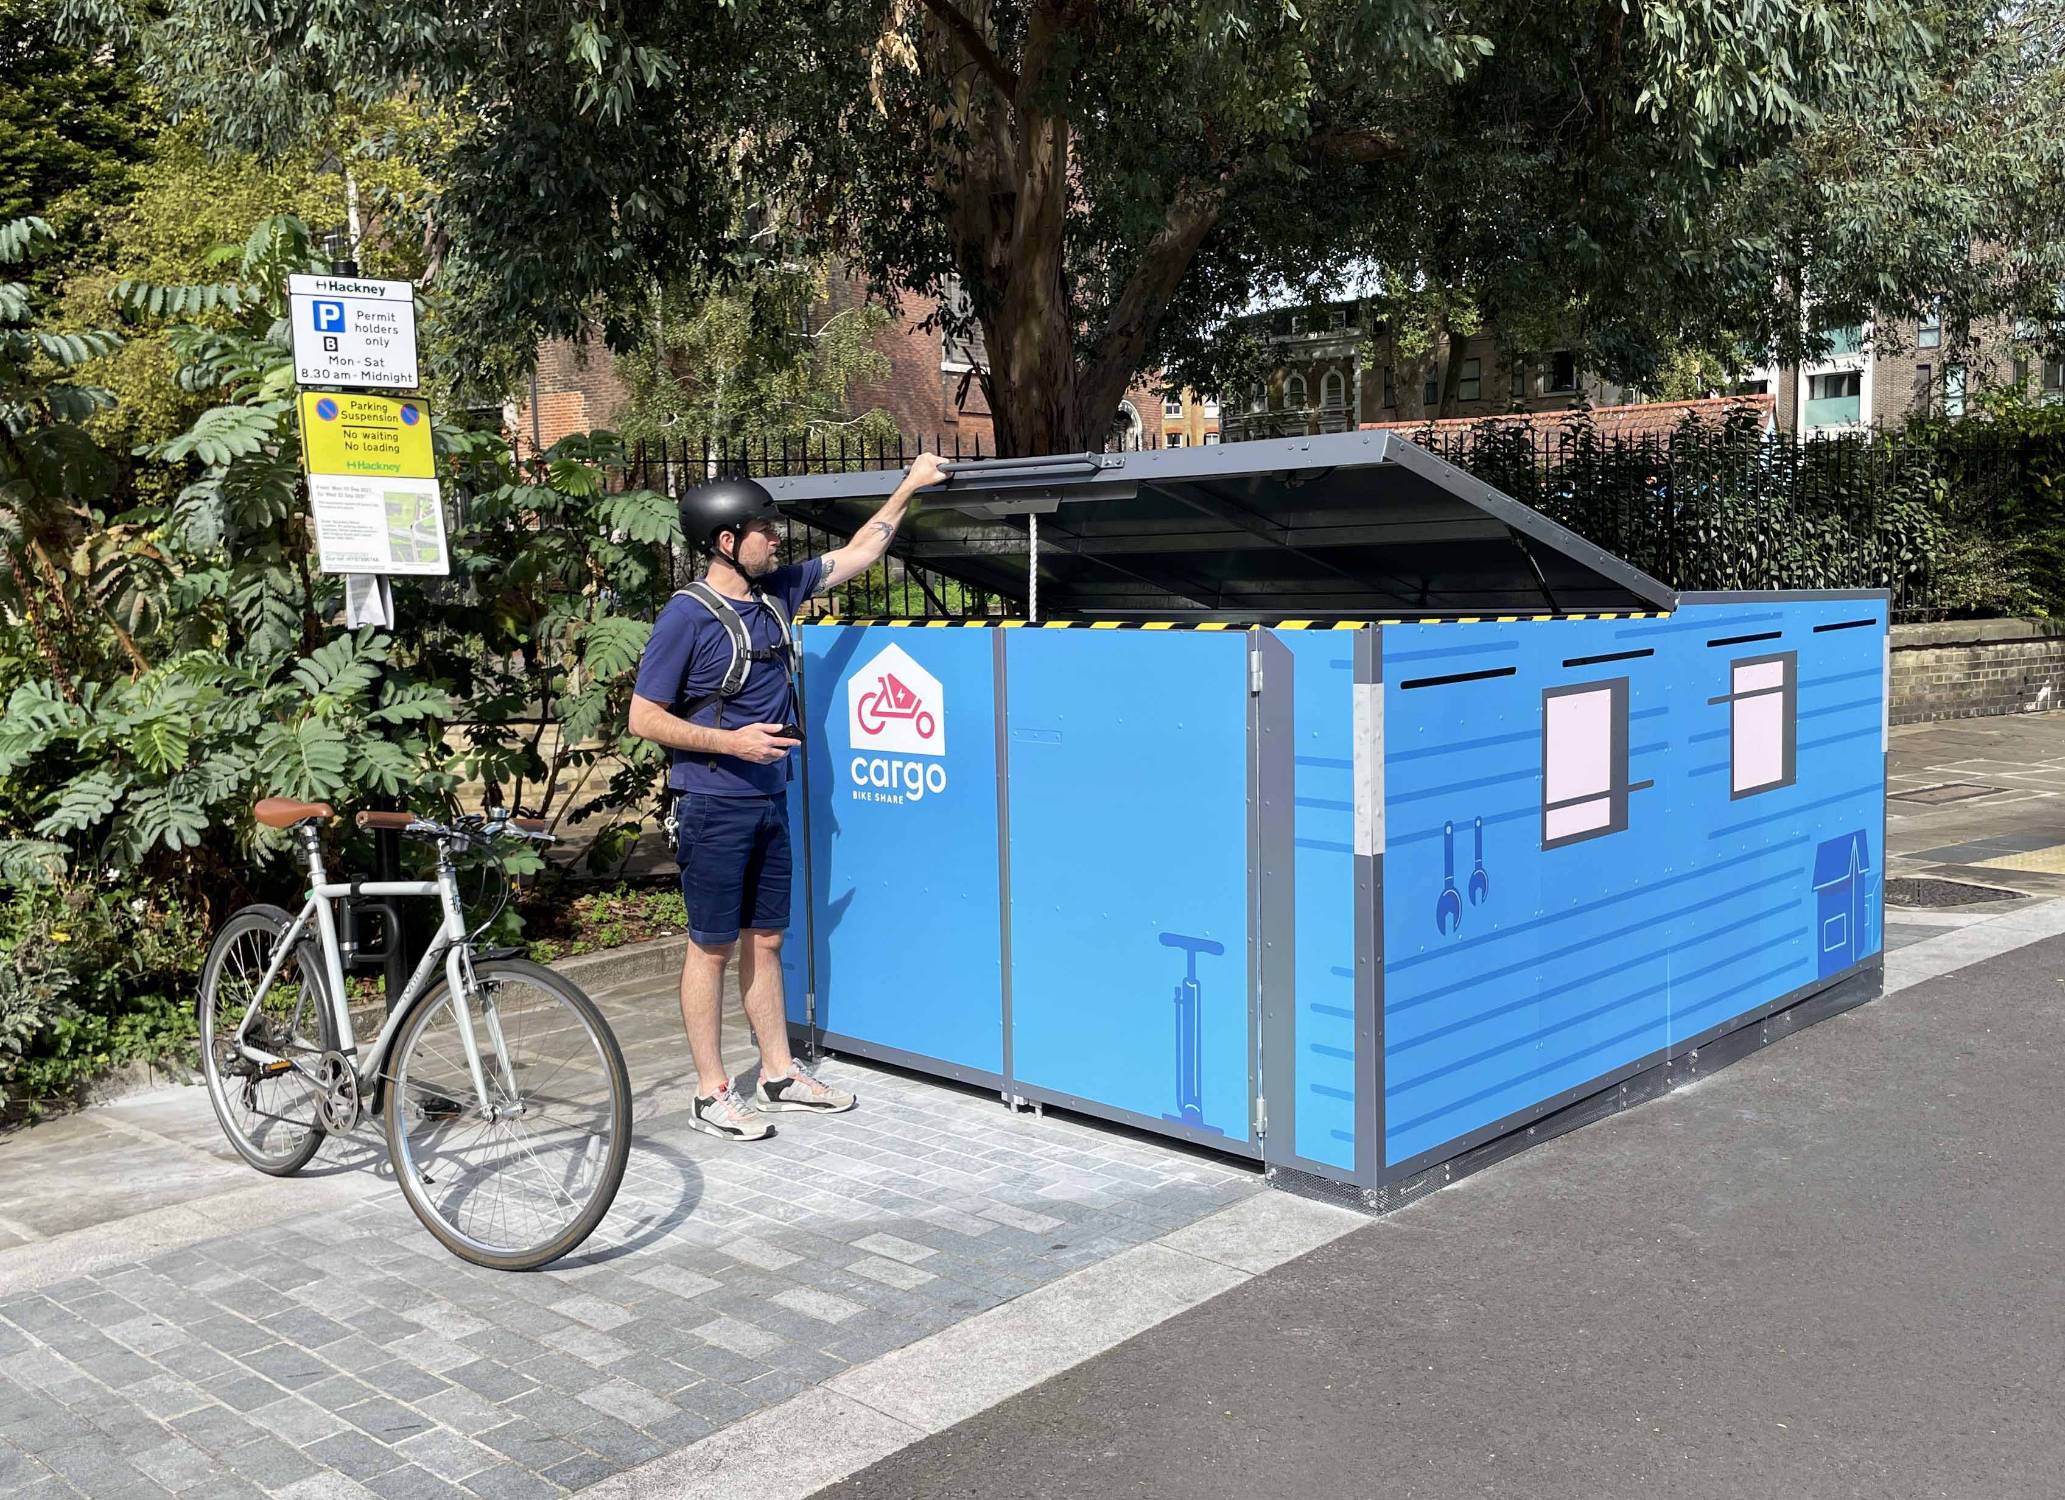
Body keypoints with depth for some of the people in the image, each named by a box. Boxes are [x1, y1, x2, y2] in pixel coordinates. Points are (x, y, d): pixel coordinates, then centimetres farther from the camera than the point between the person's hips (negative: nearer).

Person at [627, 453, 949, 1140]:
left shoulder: (776, 592, 6)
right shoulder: (687, 616, -14)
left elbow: (857, 554, 18)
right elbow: (644, 718, -12)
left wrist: (908, 488, 16)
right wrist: (732, 741, -20)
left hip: (768, 800, 7)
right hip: (713, 807, -7)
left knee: (764, 939, 15)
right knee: (713, 947, 2)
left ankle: (780, 1074, 25)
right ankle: (711, 1094, 12)